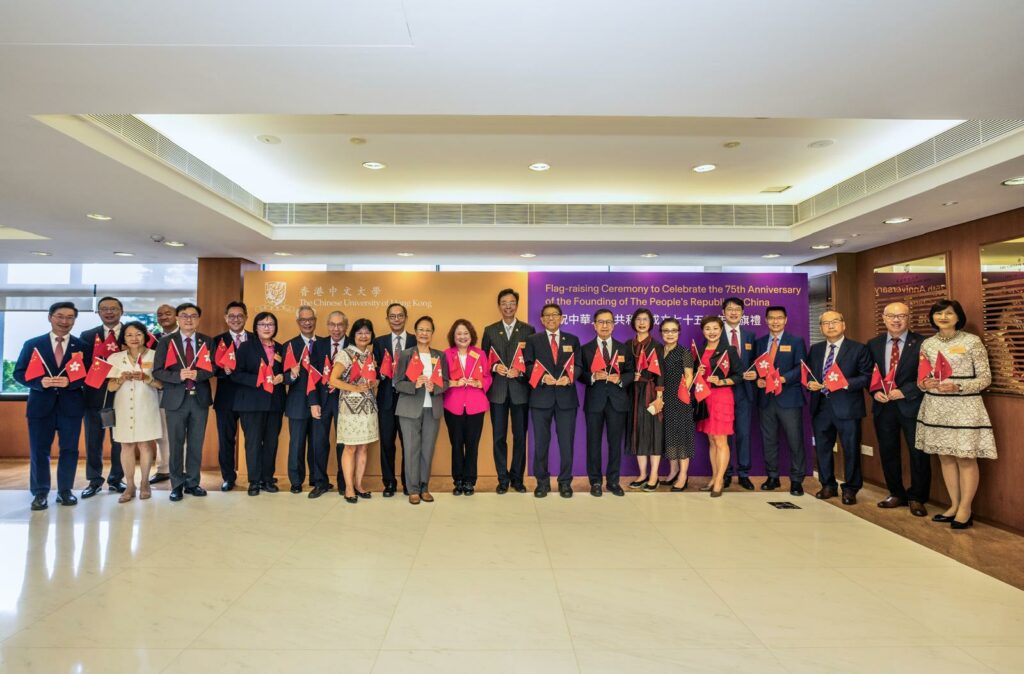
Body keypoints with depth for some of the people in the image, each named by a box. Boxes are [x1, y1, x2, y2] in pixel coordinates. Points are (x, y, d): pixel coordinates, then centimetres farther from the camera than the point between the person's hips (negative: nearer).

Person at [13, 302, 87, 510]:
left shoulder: (82, 346, 4)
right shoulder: (32, 344, 6)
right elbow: (19, 373, 3)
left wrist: (69, 382, -17)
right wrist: (40, 382, -15)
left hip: (71, 405, 0)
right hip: (41, 405, 0)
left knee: (69, 449, 5)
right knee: (39, 450, 4)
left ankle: (65, 491, 16)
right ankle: (40, 493, 13)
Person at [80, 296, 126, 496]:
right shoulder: (87, 336, 8)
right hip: (95, 395, 2)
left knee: (120, 440, 7)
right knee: (93, 441, 9)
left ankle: (116, 479, 21)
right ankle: (95, 481, 21)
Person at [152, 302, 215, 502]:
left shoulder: (207, 341, 7)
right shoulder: (166, 342, 2)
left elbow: (213, 368, 2)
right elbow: (157, 371, -3)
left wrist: (198, 374, -18)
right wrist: (178, 375, -20)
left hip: (200, 398, 2)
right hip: (175, 399, -1)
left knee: (196, 443, 8)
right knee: (176, 444, 5)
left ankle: (192, 483, 20)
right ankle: (177, 485, 16)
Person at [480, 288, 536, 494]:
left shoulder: (528, 330, 5)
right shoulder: (490, 330, 8)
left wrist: (520, 371, -14)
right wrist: (495, 367, -12)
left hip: (520, 389, -1)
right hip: (498, 390, 1)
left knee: (520, 436, 6)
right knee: (499, 437, 4)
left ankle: (517, 478, 18)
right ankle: (503, 479, 15)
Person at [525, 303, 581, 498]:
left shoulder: (572, 340, 11)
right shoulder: (533, 340, 6)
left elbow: (578, 366, 4)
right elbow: (528, 366, -2)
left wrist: (569, 377, -16)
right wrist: (543, 377, -19)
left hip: (566, 397, 1)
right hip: (541, 396, -1)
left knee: (566, 441, 5)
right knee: (541, 442, 6)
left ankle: (565, 482, 17)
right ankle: (542, 481, 18)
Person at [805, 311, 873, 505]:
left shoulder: (858, 349, -1)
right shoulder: (815, 350, 13)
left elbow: (867, 377, -7)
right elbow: (807, 373, 18)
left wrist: (845, 383, -20)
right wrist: (810, 383, -3)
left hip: (846, 407, -4)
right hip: (821, 406, 4)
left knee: (851, 450, 4)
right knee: (822, 448, 11)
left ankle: (850, 489, 19)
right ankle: (828, 486, 26)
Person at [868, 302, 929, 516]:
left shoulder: (921, 343, -6)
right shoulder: (873, 344, 7)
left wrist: (904, 392, -16)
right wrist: (874, 392, -6)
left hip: (911, 406, -4)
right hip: (883, 406, 4)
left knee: (918, 453, 3)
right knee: (887, 452, 12)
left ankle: (916, 498, 19)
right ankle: (897, 494, 27)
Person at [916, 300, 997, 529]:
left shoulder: (972, 341, -4)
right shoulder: (927, 344, 7)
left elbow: (985, 378, -5)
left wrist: (958, 387, -19)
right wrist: (925, 384, -8)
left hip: (964, 407, -4)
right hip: (936, 408, 4)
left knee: (966, 458, 1)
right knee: (945, 457, 10)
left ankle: (965, 509, 12)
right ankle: (954, 505, 22)